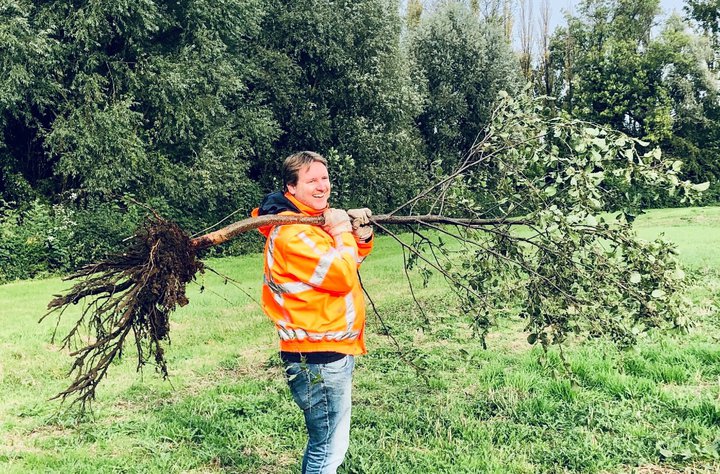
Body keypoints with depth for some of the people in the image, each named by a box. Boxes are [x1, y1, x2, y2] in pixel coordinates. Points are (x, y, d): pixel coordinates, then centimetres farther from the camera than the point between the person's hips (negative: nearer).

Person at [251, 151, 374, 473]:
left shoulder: (318, 219, 11)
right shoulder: (291, 232, -20)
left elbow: (352, 259, 22)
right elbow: (343, 276, -25)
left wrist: (362, 235, 2)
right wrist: (342, 231, -11)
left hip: (332, 350, 10)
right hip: (319, 357, -10)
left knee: (326, 442, 21)